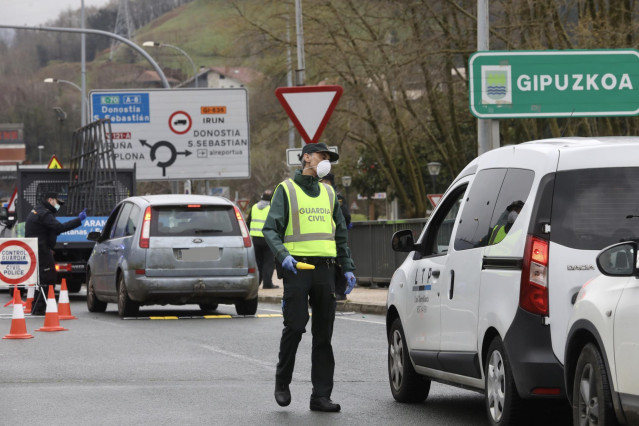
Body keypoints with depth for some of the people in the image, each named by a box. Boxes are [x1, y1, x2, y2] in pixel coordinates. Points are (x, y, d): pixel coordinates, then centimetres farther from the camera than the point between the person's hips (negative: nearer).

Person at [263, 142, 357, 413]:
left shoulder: (328, 193, 19)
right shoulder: (286, 190, 3)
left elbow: (341, 235, 23)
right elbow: (270, 229, -4)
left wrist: (348, 268, 13)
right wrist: (282, 255, -21)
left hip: (324, 269, 5)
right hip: (296, 268, -5)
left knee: (323, 333, 2)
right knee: (295, 326, -11)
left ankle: (321, 396, 3)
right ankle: (282, 382, 10)